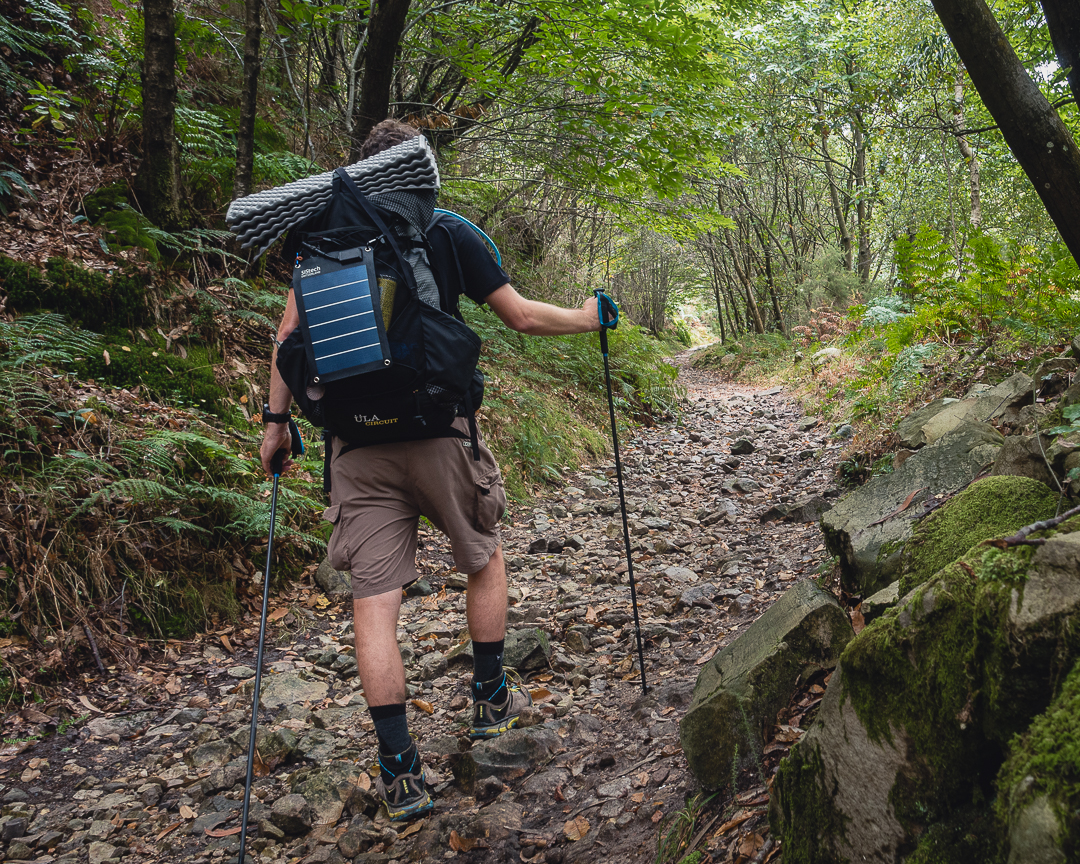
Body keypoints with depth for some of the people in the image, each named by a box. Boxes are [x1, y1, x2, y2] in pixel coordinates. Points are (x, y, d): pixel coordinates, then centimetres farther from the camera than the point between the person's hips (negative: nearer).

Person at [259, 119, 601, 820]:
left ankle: (401, 774, 3)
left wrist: (277, 419, 13)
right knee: (486, 561, 21)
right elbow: (523, 317, 3)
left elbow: (290, 333, 6)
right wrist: (586, 319, 20)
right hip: (437, 432, -2)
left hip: (356, 442, 2)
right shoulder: (449, 234, 1)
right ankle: (491, 701, 32)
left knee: (374, 600, 1)